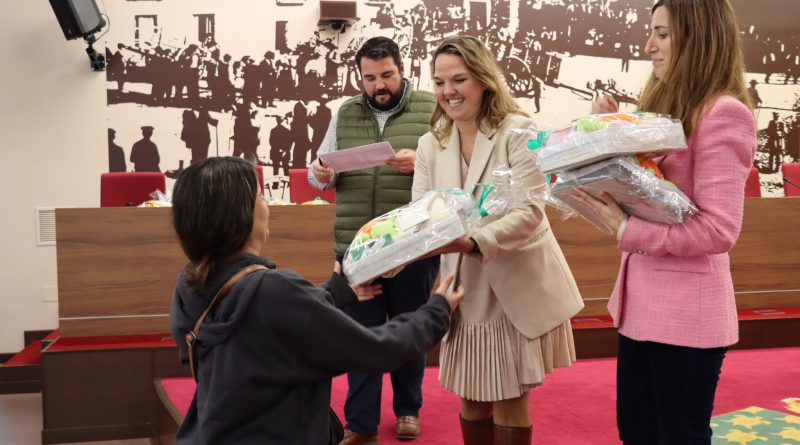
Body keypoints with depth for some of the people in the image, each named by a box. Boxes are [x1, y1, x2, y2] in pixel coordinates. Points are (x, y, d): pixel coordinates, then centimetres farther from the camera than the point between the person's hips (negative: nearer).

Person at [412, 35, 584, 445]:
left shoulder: (519, 132, -12)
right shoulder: (430, 144, 4)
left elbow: (529, 211, -21)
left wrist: (474, 242, -37)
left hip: (517, 285, -4)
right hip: (466, 289, 5)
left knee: (509, 401, 6)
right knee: (472, 398, 14)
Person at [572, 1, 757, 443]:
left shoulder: (723, 113, -16)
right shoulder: (666, 107, 12)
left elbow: (718, 230, -21)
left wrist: (627, 231, -19)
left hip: (686, 309, -9)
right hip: (644, 300, 9)